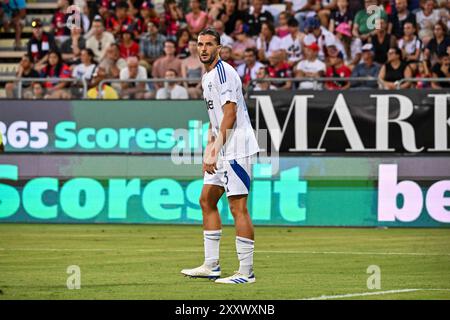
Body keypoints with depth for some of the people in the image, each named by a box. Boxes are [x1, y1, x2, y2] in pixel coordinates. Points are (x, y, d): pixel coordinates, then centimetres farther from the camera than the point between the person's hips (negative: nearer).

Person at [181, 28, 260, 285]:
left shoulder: (223, 72, -13)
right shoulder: (207, 76, 18)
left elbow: (230, 113, -19)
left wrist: (216, 149, -21)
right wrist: (210, 147, 20)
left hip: (236, 148, -11)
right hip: (222, 150, 11)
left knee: (238, 206, -10)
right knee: (207, 200, 13)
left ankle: (247, 272, -9)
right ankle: (211, 265, 20)